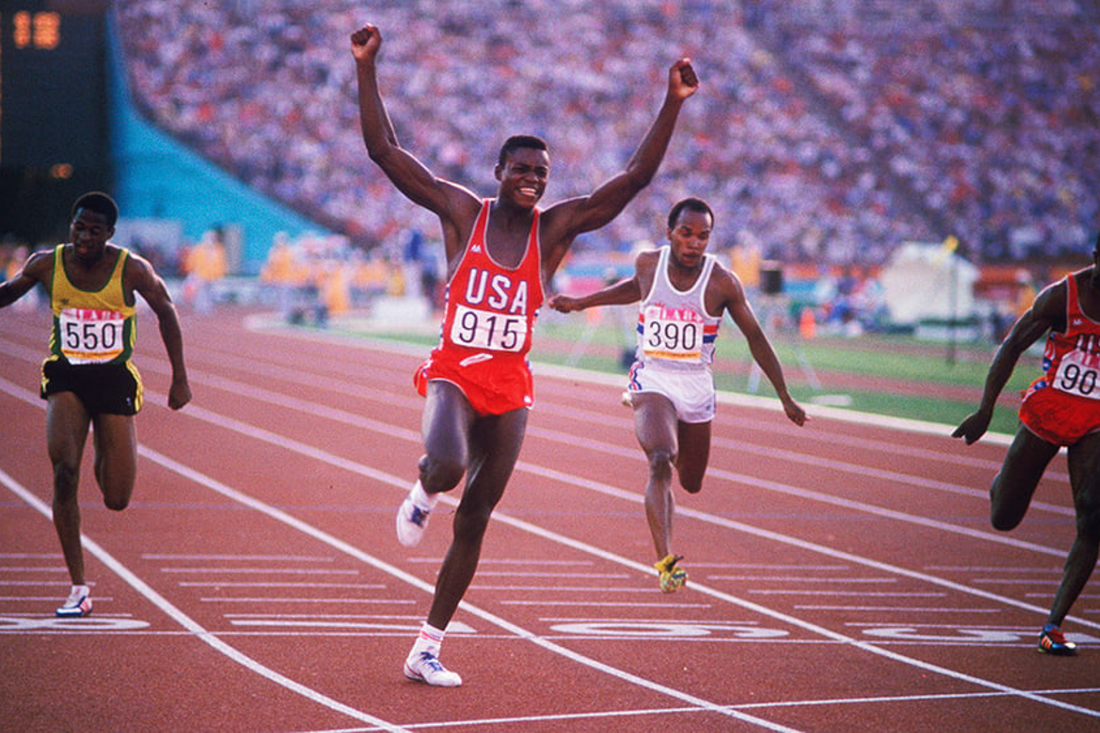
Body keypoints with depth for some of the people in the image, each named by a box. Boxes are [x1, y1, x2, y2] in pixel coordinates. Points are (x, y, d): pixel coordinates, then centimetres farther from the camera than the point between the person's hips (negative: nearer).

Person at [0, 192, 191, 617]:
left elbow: (166, 312, 4)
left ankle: (104, 460, 40)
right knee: (63, 467, -25)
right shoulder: (46, 264, -7)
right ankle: (78, 588, -18)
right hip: (66, 377, 0)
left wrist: (179, 379, 5)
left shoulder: (132, 270, -11)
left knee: (117, 500, -1)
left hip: (115, 378, 0)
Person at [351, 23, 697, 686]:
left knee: (473, 525, 7)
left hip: (510, 389, 3)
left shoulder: (556, 227, 0)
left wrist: (674, 104, -13)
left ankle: (427, 650, 18)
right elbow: (385, 151, -7)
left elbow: (636, 177, -5)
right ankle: (423, 494, 7)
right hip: (453, 375, -3)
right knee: (447, 466, -34)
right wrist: (367, 68, -15)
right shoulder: (462, 211, -3)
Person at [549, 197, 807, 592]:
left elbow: (755, 337, -1)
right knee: (660, 463, -27)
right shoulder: (648, 263, -5)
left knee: (691, 483, 15)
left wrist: (785, 397, 2)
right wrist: (580, 303, 23)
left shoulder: (723, 282, -10)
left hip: (696, 386, 1)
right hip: (651, 379, -1)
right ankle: (665, 562, -34)